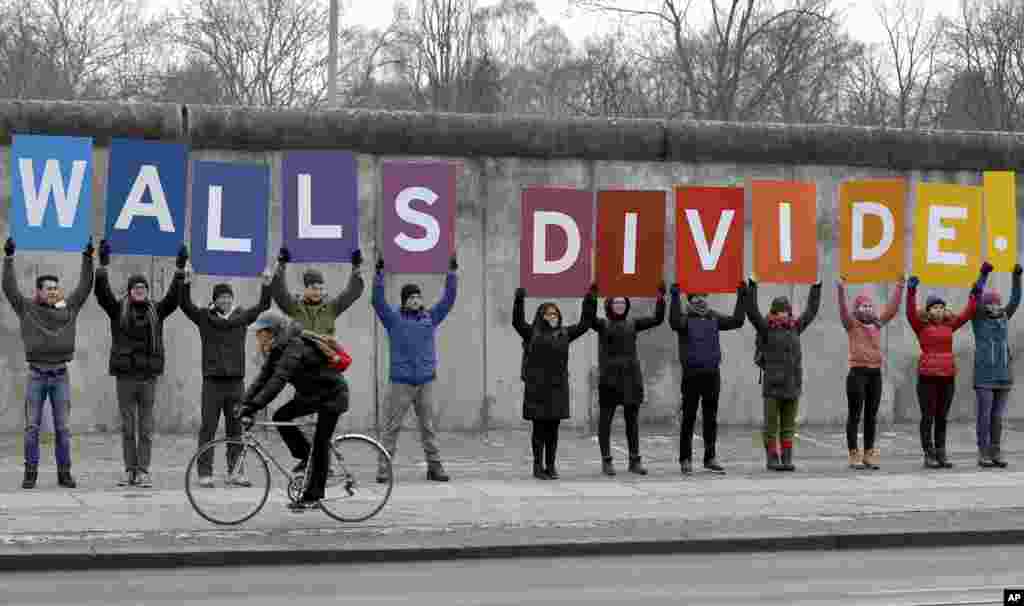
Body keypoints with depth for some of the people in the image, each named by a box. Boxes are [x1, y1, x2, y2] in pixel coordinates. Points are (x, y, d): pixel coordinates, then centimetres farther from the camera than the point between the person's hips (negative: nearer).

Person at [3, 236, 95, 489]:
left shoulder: (68, 309, 8)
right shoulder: (27, 309, 4)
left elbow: (84, 288, 8)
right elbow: (9, 287, -2)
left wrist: (87, 259, 4)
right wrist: (9, 258, -6)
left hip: (60, 375, 1)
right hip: (36, 375, -1)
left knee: (62, 428, 3)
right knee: (32, 427, -1)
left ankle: (64, 473, 8)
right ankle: (31, 473, 5)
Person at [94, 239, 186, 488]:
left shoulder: (156, 310, 7)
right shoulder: (118, 309, 3)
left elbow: (174, 297, -2)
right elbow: (102, 293, -9)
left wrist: (180, 270, -10)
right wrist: (103, 266, -18)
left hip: (148, 376, 1)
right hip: (125, 376, -1)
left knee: (146, 427, 3)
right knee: (127, 427, 6)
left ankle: (143, 472, 6)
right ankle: (129, 471, 13)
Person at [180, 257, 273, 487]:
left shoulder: (241, 315, 9)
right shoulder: (205, 317, 1)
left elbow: (263, 306, 2)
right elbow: (185, 305, -11)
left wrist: (266, 285, -12)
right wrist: (186, 283, -25)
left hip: (236, 380, 3)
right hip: (212, 381, -3)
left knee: (236, 429, 8)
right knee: (208, 429, -1)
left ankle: (234, 472, 14)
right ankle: (205, 473, 2)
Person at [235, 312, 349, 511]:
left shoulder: (294, 347, -29)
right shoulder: (277, 349, 0)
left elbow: (278, 381, -38)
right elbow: (262, 378, -3)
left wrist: (254, 406, -42)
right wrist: (244, 403, -14)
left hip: (331, 396, -9)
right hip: (310, 395, 9)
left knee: (320, 445, -8)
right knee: (280, 417, -7)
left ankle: (312, 497, -2)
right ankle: (304, 457, 9)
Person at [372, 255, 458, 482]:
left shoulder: (430, 318, 11)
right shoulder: (394, 319, 2)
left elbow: (448, 299, 9)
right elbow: (378, 300, -8)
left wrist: (452, 273, 3)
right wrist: (379, 274, -17)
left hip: (425, 382, 3)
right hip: (401, 383, -3)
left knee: (428, 426, 7)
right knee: (392, 426, -2)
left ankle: (434, 466, 11)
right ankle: (384, 467, -1)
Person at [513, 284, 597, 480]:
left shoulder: (564, 334, 12)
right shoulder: (532, 333, 1)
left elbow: (585, 323, 12)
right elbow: (517, 321, -14)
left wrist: (591, 300, 4)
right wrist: (519, 300, -27)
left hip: (558, 388, 4)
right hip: (537, 388, -3)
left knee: (553, 429, 6)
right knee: (539, 429, 0)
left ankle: (551, 466, 13)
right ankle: (538, 466, 8)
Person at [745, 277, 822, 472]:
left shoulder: (794, 327, 11)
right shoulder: (766, 328, -2)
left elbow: (811, 311, 23)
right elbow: (752, 311, -14)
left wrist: (816, 288, 24)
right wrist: (752, 286, -18)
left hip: (792, 386, 4)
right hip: (772, 386, -4)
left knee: (788, 426, 7)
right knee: (771, 425, 1)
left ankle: (786, 459, 11)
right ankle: (772, 459, 8)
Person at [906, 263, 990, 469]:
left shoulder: (949, 325, 10)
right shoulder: (920, 326, -2)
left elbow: (969, 310, 12)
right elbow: (911, 312, -20)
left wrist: (982, 278, 11)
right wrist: (911, 290, -37)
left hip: (947, 376, 4)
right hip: (927, 375, -4)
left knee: (942, 417, 8)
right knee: (928, 417, -1)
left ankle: (941, 454, 13)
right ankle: (929, 456, 3)